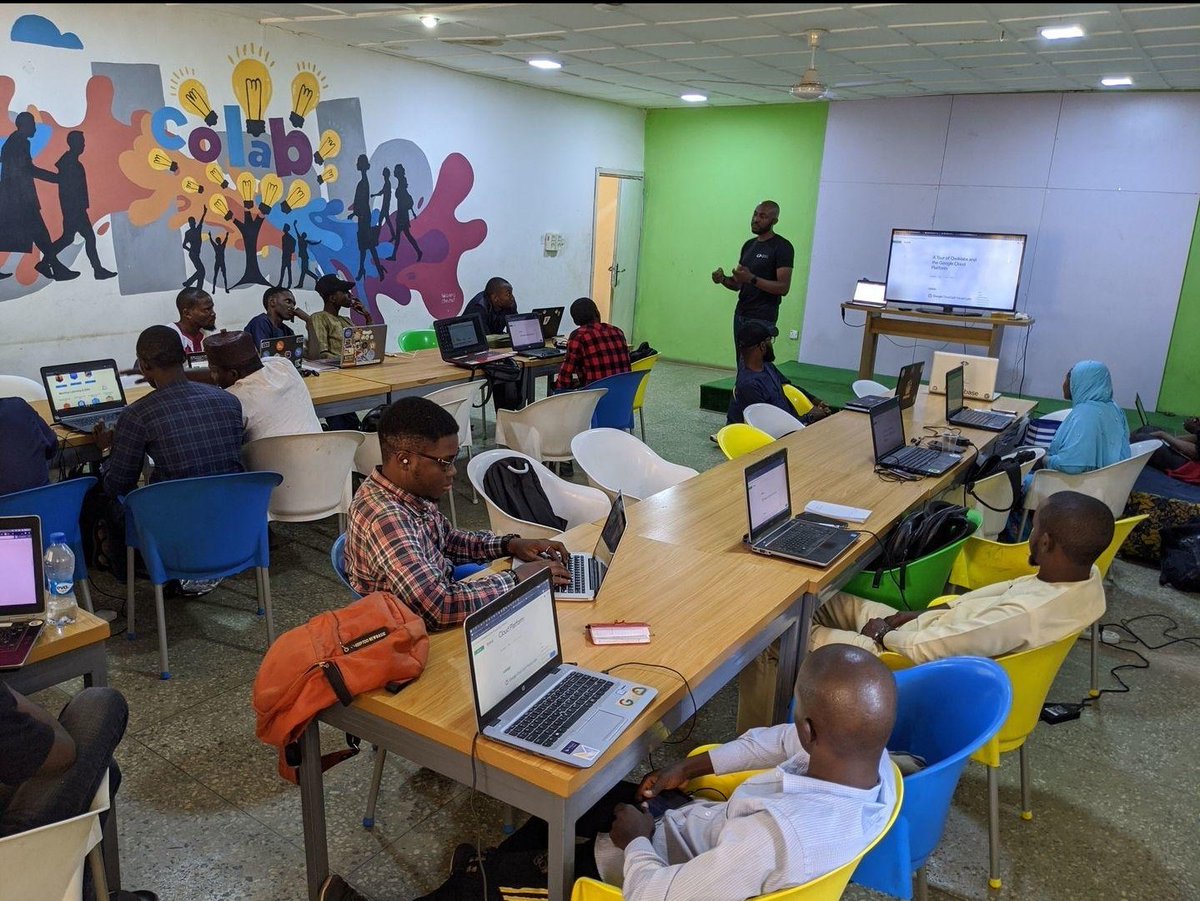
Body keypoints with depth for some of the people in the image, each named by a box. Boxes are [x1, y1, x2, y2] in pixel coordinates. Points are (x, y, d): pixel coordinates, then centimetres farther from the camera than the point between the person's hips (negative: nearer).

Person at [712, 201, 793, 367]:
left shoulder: (782, 247, -9)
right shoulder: (749, 245, 15)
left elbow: (783, 288, -16)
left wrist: (752, 278, -26)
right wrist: (724, 280, -5)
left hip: (762, 318, -8)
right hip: (741, 314, 8)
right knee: (741, 364, 7)